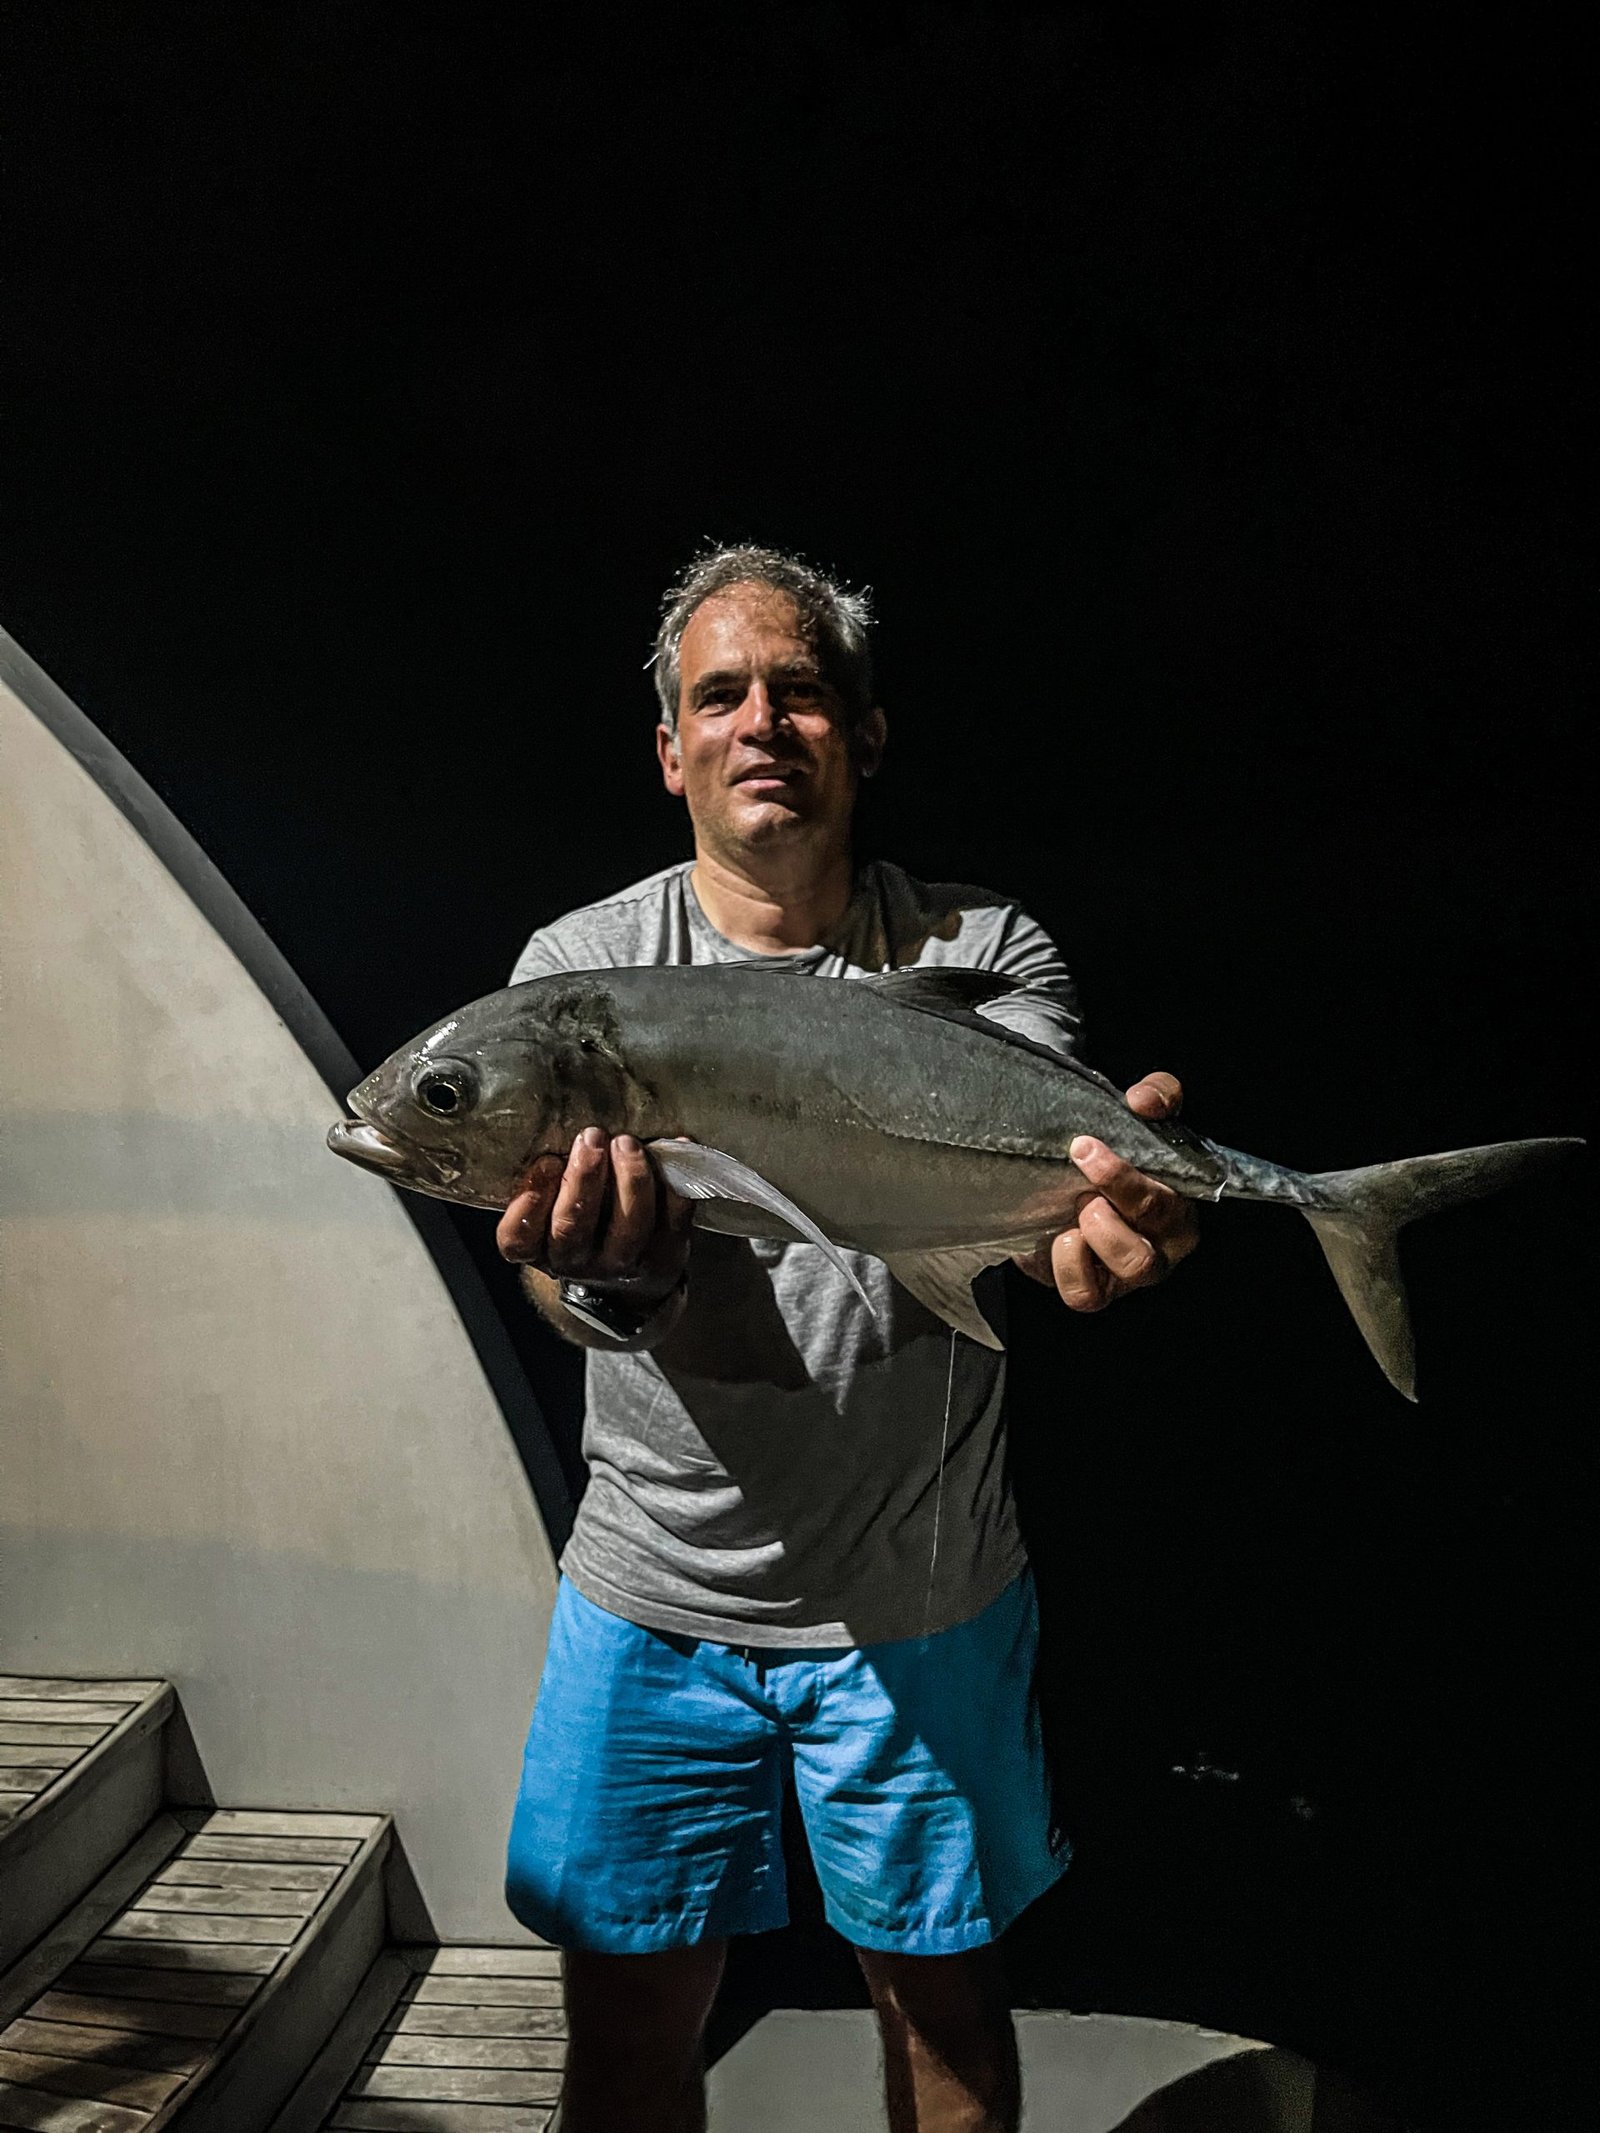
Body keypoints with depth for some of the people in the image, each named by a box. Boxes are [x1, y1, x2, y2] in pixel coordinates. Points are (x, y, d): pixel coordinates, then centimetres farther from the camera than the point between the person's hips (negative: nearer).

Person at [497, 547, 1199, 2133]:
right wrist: (605, 1276, -40)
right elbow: (560, 1261, -15)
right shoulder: (583, 965, -4)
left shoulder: (983, 954, -3)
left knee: (942, 1987, 20)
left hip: (924, 1600, 0)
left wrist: (1101, 1224, -43)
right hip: (659, 1599, 1)